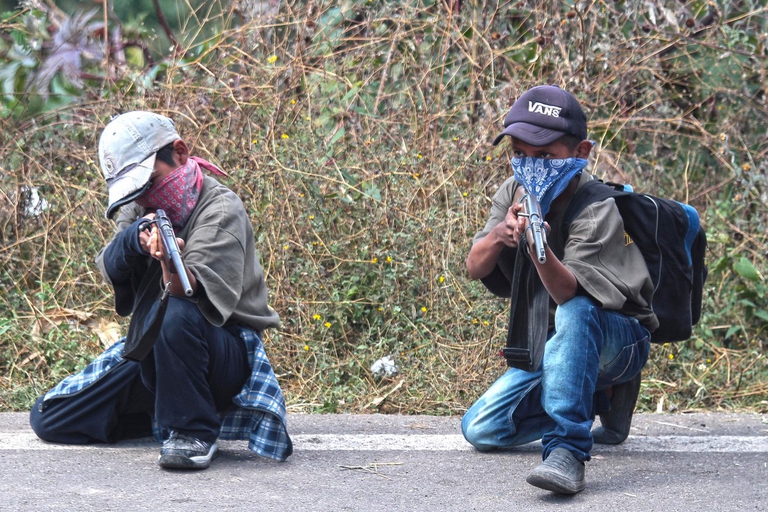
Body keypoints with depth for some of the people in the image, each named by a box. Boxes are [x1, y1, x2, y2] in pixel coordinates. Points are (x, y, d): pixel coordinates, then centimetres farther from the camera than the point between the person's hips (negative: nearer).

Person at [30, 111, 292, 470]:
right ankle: (163, 413, 19)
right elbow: (110, 269, -8)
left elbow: (199, 295, -28)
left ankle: (193, 433, -24)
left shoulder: (220, 208, -13)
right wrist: (135, 237, -29)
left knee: (177, 315, -40)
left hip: (225, 356, -7)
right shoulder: (139, 210, 9)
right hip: (147, 356, 7)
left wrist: (173, 265, -50)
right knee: (48, 420, 2)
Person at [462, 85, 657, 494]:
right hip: (551, 345, 7)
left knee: (574, 313, -42)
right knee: (479, 430, -7)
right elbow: (475, 269, -6)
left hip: (617, 340, -7)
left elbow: (570, 294, -35)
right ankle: (598, 399, 9)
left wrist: (539, 247, -55)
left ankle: (567, 450, -46)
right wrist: (499, 235, -28)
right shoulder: (515, 193, -2)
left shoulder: (596, 210, -23)